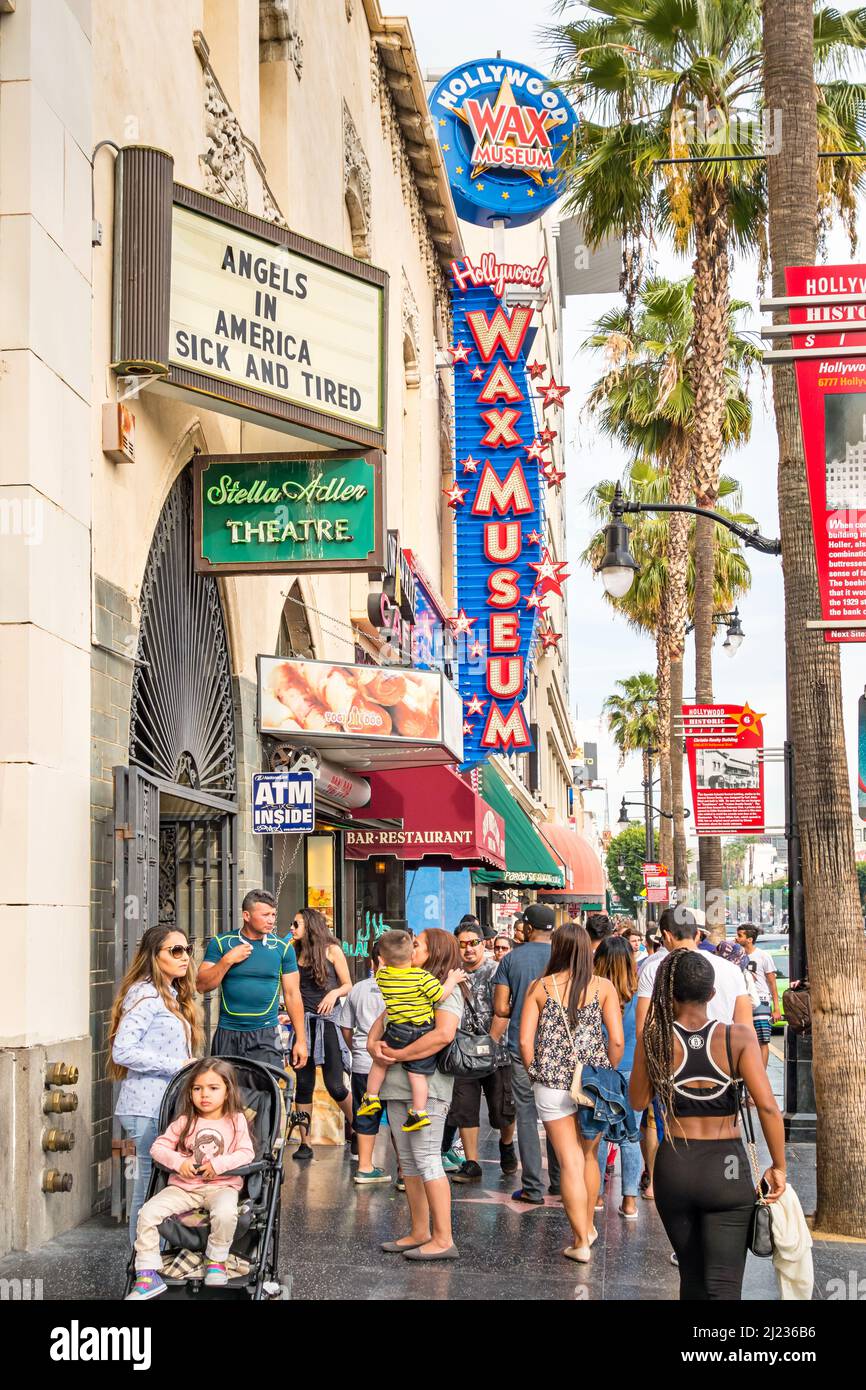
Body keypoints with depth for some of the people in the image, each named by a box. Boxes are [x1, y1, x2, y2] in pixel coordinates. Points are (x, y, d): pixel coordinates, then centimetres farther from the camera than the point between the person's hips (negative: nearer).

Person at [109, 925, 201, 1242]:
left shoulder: (173, 995, 17)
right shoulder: (145, 995, -12)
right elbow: (122, 1050, -20)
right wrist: (178, 1065, -18)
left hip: (169, 1103, 9)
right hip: (149, 1107, -9)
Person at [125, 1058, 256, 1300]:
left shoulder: (236, 1120, 3)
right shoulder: (184, 1122, 7)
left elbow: (246, 1153, -4)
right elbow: (158, 1147, 6)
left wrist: (219, 1164, -19)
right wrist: (178, 1161, -13)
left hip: (221, 1185, -2)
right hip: (183, 1186, 3)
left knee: (225, 1213, -37)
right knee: (148, 1213, -21)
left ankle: (216, 1261, -10)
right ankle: (147, 1275, -14)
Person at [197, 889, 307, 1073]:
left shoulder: (283, 948, 5)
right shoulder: (220, 943, 3)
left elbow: (292, 994, 6)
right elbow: (202, 986, -1)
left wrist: (300, 1040, 3)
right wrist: (228, 960, -12)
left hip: (266, 1036, 0)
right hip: (227, 1035, 1)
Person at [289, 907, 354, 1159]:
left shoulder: (332, 950, 0)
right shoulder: (294, 952, 9)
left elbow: (348, 985, 3)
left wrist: (334, 992, -15)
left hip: (328, 1020, -3)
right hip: (302, 1021, 3)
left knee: (335, 1085, -7)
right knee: (304, 1083, 2)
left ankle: (354, 1128, 17)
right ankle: (304, 1143, 9)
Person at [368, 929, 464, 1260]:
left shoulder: (445, 990, -7)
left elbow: (443, 1034, -22)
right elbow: (380, 1021, 17)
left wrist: (398, 1054, -19)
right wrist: (373, 1044, -6)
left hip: (428, 1086, -9)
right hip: (397, 1084, 9)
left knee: (426, 1159, -11)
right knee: (408, 1161, 11)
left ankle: (443, 1239, -8)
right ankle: (420, 1233, 19)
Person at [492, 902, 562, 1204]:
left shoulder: (511, 959, -2)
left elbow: (500, 1008, -3)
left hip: (521, 1046, -1)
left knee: (527, 1116, 3)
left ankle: (532, 1188, 2)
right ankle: (559, 1182, 19)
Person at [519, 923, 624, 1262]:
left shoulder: (539, 987, -1)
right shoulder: (603, 987, -1)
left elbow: (525, 1041, -4)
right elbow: (616, 1040, -6)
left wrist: (537, 1074, 10)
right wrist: (606, 1074, 8)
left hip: (552, 1084, -1)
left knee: (569, 1162, 3)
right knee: (589, 1156, 19)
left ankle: (580, 1241, 3)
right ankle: (588, 1227, 34)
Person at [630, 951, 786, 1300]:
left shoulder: (653, 1038, -6)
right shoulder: (738, 1036, -10)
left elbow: (638, 1101, 7)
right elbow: (767, 1106, -16)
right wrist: (778, 1166, -5)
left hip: (673, 1166, 2)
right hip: (727, 1168, -2)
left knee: (692, 1276, 21)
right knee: (723, 1285, -1)